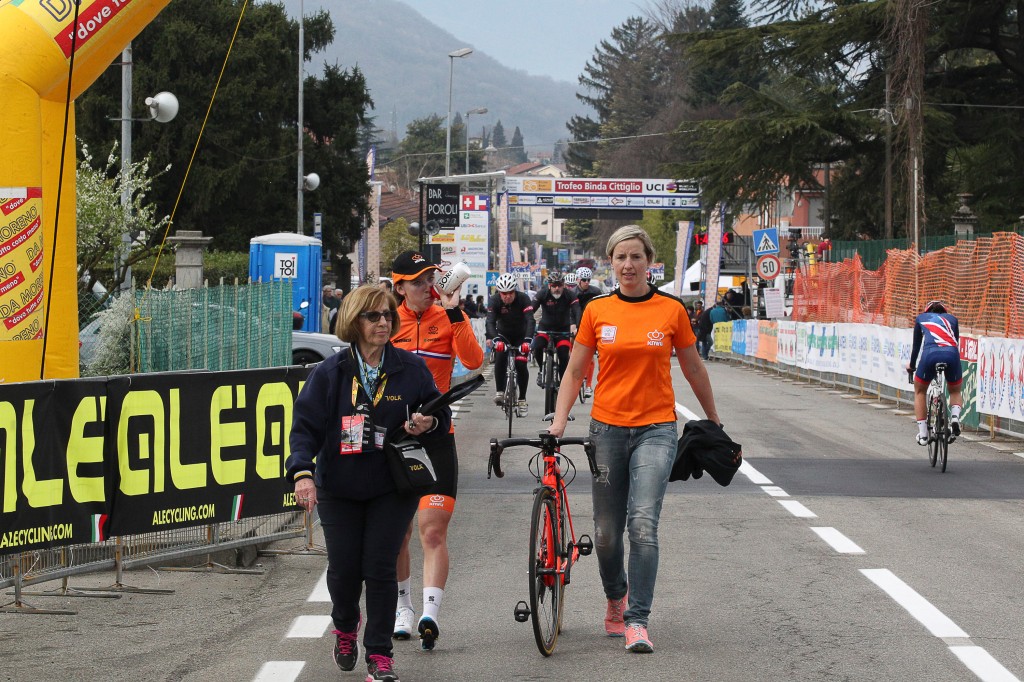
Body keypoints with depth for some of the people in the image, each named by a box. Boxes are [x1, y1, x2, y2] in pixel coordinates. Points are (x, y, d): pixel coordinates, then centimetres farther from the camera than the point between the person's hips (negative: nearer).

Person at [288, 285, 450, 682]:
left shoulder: (410, 369, 0)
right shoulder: (330, 373, -2)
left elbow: (440, 413, 9)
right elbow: (306, 425, -6)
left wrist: (429, 423, -15)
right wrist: (302, 472, -20)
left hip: (392, 489, 0)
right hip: (339, 489, 0)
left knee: (380, 567, -6)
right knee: (344, 568, 1)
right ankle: (345, 626, 34)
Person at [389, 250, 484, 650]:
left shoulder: (448, 318, 0)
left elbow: (472, 360, -16)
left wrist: (454, 314, -21)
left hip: (436, 436, -2)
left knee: (433, 531, -11)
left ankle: (430, 613, -17)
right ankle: (403, 609, 27)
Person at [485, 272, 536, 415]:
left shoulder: (523, 299, -26)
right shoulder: (494, 301, -22)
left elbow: (530, 320, -36)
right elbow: (490, 321, -32)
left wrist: (527, 340, -52)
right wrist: (491, 338, -51)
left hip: (521, 335, -1)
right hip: (503, 334, 1)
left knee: (521, 364, -14)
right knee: (500, 358, -26)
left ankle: (522, 400, -2)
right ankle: (500, 392, -17)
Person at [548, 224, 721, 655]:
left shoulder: (671, 310, 0)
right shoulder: (597, 311, 2)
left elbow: (693, 369, 11)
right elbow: (575, 371, 7)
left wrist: (714, 421, 19)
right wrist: (559, 420, -6)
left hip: (656, 429, -2)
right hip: (607, 427, 2)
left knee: (644, 526, -16)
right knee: (607, 533, 8)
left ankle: (637, 620, -11)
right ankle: (615, 600, 34)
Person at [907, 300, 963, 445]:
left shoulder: (921, 318, 29)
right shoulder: (951, 318, 31)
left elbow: (916, 345, 35)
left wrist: (911, 365, 50)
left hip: (930, 354, -1)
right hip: (951, 355, 1)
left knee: (920, 391, 23)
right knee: (956, 392, 26)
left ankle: (922, 433, 14)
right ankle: (955, 417, -5)